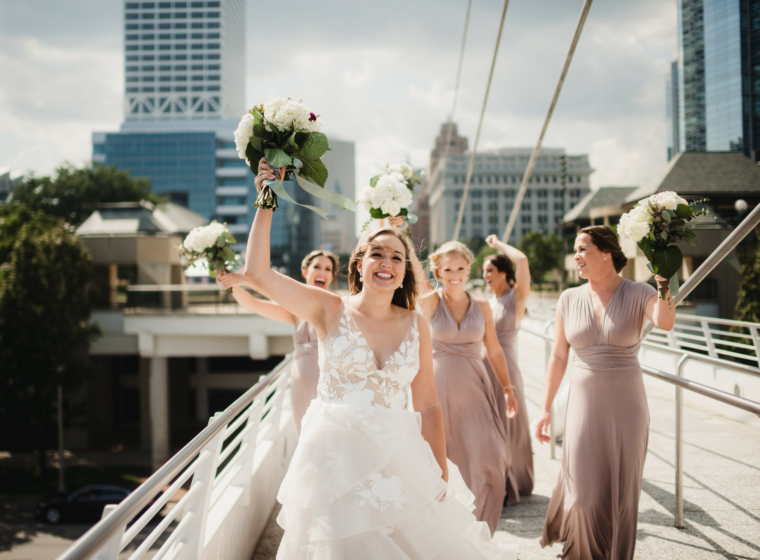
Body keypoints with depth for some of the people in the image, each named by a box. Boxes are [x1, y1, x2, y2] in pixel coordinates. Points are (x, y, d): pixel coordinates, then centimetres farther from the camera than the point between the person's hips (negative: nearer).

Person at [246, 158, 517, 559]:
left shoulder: (416, 326, 4)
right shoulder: (331, 311, -2)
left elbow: (427, 405, 6)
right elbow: (257, 272, -10)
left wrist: (442, 475, 3)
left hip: (395, 458, 2)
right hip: (334, 456, -2)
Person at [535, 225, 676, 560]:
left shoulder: (638, 294, -5)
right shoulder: (569, 300, 3)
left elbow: (665, 322, -27)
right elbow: (558, 357, 7)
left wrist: (664, 280, -35)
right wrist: (546, 407, 6)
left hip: (626, 405, -1)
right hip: (584, 403, 2)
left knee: (622, 490, 7)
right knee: (584, 488, 2)